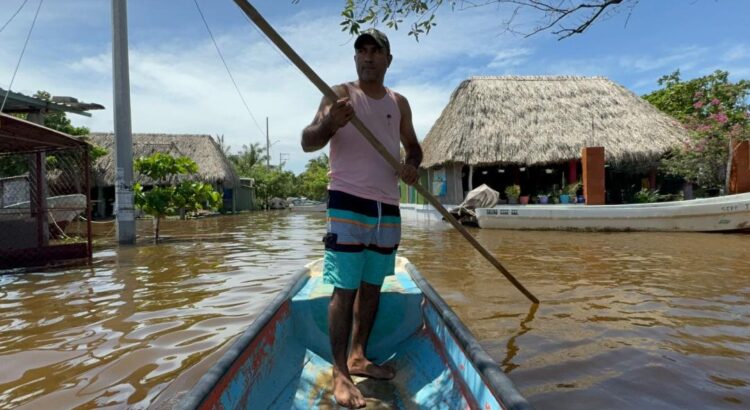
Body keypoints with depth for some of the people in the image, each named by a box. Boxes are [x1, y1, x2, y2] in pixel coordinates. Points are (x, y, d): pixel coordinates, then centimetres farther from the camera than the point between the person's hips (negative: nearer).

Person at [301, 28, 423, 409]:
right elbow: (307, 143, -11)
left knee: (372, 286, 12)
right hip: (348, 204, -6)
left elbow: (412, 145, 22)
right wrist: (329, 124, -33)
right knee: (344, 288, -6)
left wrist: (412, 165, -2)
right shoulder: (340, 94, -1)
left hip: (388, 207, 6)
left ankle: (358, 358, 27)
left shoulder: (399, 102, 14)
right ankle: (340, 374, 5)